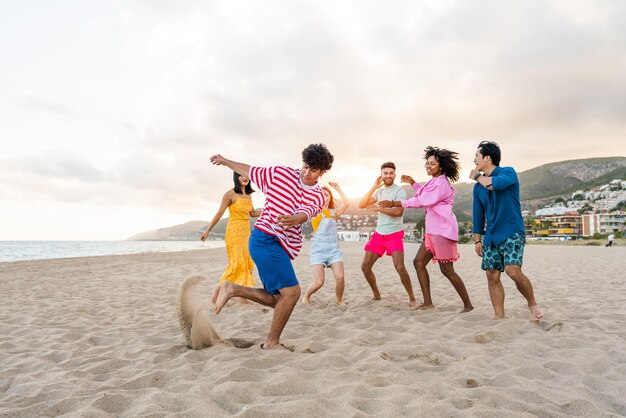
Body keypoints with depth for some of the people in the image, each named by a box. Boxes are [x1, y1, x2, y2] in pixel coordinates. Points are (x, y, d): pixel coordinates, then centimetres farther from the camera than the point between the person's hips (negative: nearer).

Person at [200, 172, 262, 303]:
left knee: (247, 263, 4)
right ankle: (217, 293, 1)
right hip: (234, 232, -6)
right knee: (236, 263, -10)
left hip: (246, 232, 7)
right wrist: (208, 231, -6)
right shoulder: (230, 194, -8)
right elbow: (219, 213, -7)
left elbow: (252, 213, 19)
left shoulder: (248, 195, 10)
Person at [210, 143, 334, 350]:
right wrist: (225, 161, 25)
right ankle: (272, 343, -1)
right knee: (292, 291, -15)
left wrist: (294, 219, -42)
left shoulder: (318, 196, 4)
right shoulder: (280, 173, -2)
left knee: (277, 299, 7)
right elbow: (249, 171, 14)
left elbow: (306, 212, -18)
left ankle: (232, 289, 15)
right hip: (266, 238, -6)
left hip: (282, 247, 6)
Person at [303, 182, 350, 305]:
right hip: (318, 250, -2)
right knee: (319, 282, -12)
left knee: (340, 277, -16)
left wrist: (338, 188, -2)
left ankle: (338, 300, 11)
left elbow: (346, 203, -5)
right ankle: (306, 296, 19)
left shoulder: (334, 212, 11)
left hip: (334, 250, 2)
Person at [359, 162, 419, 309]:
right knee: (365, 266, 5)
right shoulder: (379, 191, 12)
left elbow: (398, 211, -20)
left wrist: (378, 208, -13)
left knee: (400, 267, -18)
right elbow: (361, 205, 2)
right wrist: (373, 187, -5)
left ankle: (412, 299, -1)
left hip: (394, 234, -6)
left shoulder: (399, 190, -6)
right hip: (378, 234, 6)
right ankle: (376, 295, 23)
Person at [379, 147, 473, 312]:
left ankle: (468, 305, 6)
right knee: (419, 262, 5)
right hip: (433, 230, 10)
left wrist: (393, 203, -18)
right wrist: (412, 183, 24)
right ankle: (428, 302, 7)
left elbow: (420, 201, -18)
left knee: (447, 270, -6)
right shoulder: (435, 182, 17)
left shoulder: (441, 183, -13)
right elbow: (424, 196, 35)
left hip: (442, 230, -10)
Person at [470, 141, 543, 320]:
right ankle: (499, 315, 10)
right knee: (492, 275, 1)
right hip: (491, 236, 6)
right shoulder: (478, 187, 9)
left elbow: (495, 184, -29)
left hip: (512, 233, -6)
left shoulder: (508, 172, -6)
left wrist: (477, 176, -10)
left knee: (513, 270, -19)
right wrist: (477, 239, 10)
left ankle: (532, 303, 6)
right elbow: (478, 214, 14)